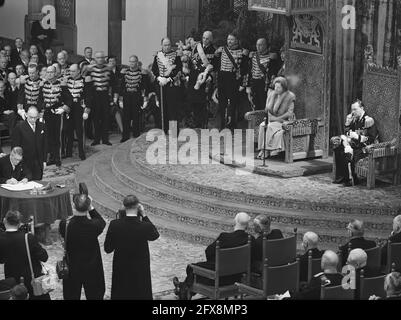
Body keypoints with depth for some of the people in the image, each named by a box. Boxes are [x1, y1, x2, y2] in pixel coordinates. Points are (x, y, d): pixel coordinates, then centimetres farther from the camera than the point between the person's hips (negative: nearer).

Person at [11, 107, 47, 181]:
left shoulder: (41, 126, 6)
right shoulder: (19, 127, -7)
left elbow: (45, 144, 12)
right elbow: (14, 146, -5)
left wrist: (44, 161, 8)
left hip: (39, 163, 4)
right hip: (25, 163, -3)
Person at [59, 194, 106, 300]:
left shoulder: (65, 225, -20)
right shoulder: (93, 225, -21)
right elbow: (102, 222, 3)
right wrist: (91, 208, 1)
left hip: (72, 270, 1)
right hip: (92, 270, -1)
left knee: (72, 296, 15)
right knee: (94, 296, 15)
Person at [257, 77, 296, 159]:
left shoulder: (290, 96, -8)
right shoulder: (271, 94, 7)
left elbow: (290, 113, -12)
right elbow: (268, 109, 5)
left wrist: (278, 118, -18)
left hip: (285, 120, -5)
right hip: (272, 119, 5)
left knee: (270, 127, -32)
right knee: (262, 126, -27)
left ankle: (266, 150, -26)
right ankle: (263, 149, -30)